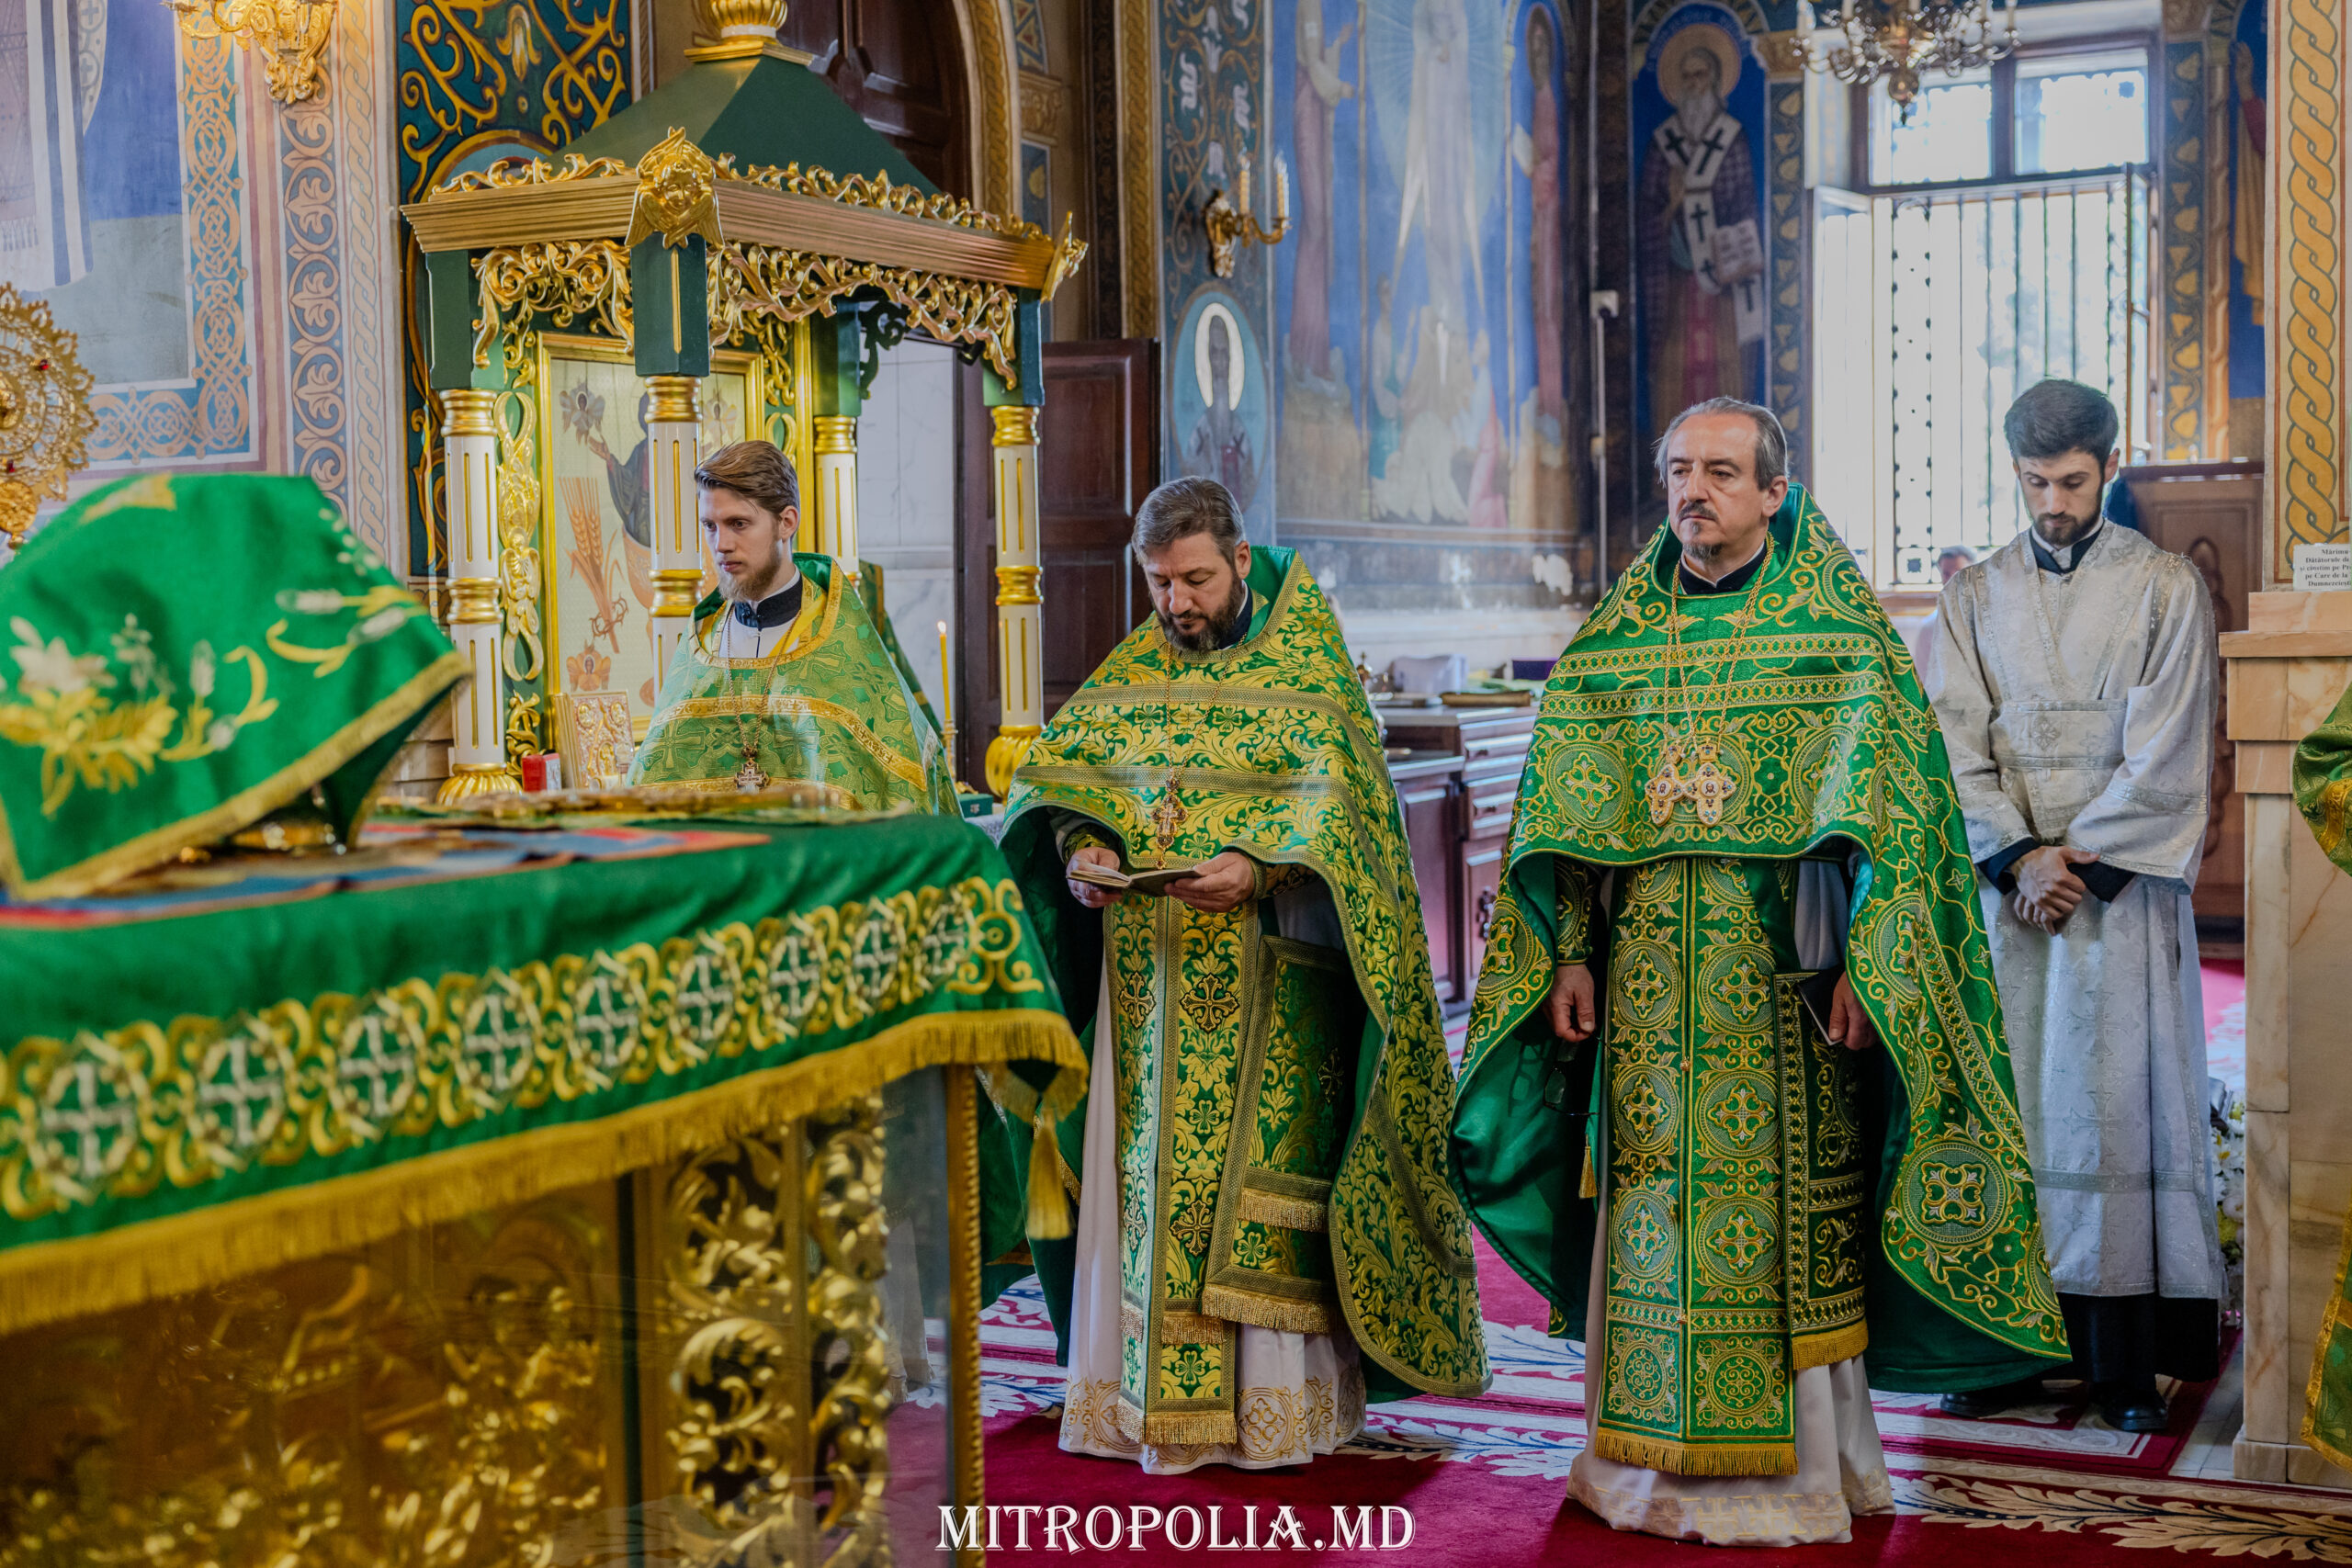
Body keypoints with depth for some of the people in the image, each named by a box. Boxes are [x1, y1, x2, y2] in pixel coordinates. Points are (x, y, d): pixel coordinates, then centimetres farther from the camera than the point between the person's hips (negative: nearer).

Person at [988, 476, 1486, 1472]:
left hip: (1268, 978, -4)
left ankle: (1277, 1401, 5)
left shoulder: (1306, 661, -2)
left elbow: (1335, 802, -12)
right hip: (1150, 972, 5)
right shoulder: (1134, 668, 12)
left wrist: (1257, 869, -28)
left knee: (1260, 1177, -4)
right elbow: (1057, 771, 8)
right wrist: (1080, 848, -13)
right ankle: (1152, 1394, 14)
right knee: (1148, 1176, 6)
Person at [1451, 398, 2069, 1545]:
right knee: (1653, 1194, 5)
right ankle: (1658, 1457, 16)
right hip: (1650, 971, 3)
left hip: (1781, 973, -3)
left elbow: (1891, 802, -5)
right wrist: (1571, 954, 4)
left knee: (1786, 1203, -1)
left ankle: (1797, 1462, 11)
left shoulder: (1836, 628, 0)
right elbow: (1565, 813, 12)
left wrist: (1858, 960, -13)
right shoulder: (1618, 637, 11)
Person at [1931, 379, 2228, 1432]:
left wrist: (2083, 861, -11)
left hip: (2123, 883, -2)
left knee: (2119, 1100, -4)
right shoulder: (1975, 595, 11)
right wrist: (2019, 856, -11)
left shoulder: (2166, 589, 3)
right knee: (2005, 1105, 1)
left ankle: (2126, 1363, 1)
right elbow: (1958, 742, 2)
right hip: (2007, 884, 2)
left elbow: (2165, 757, -4)